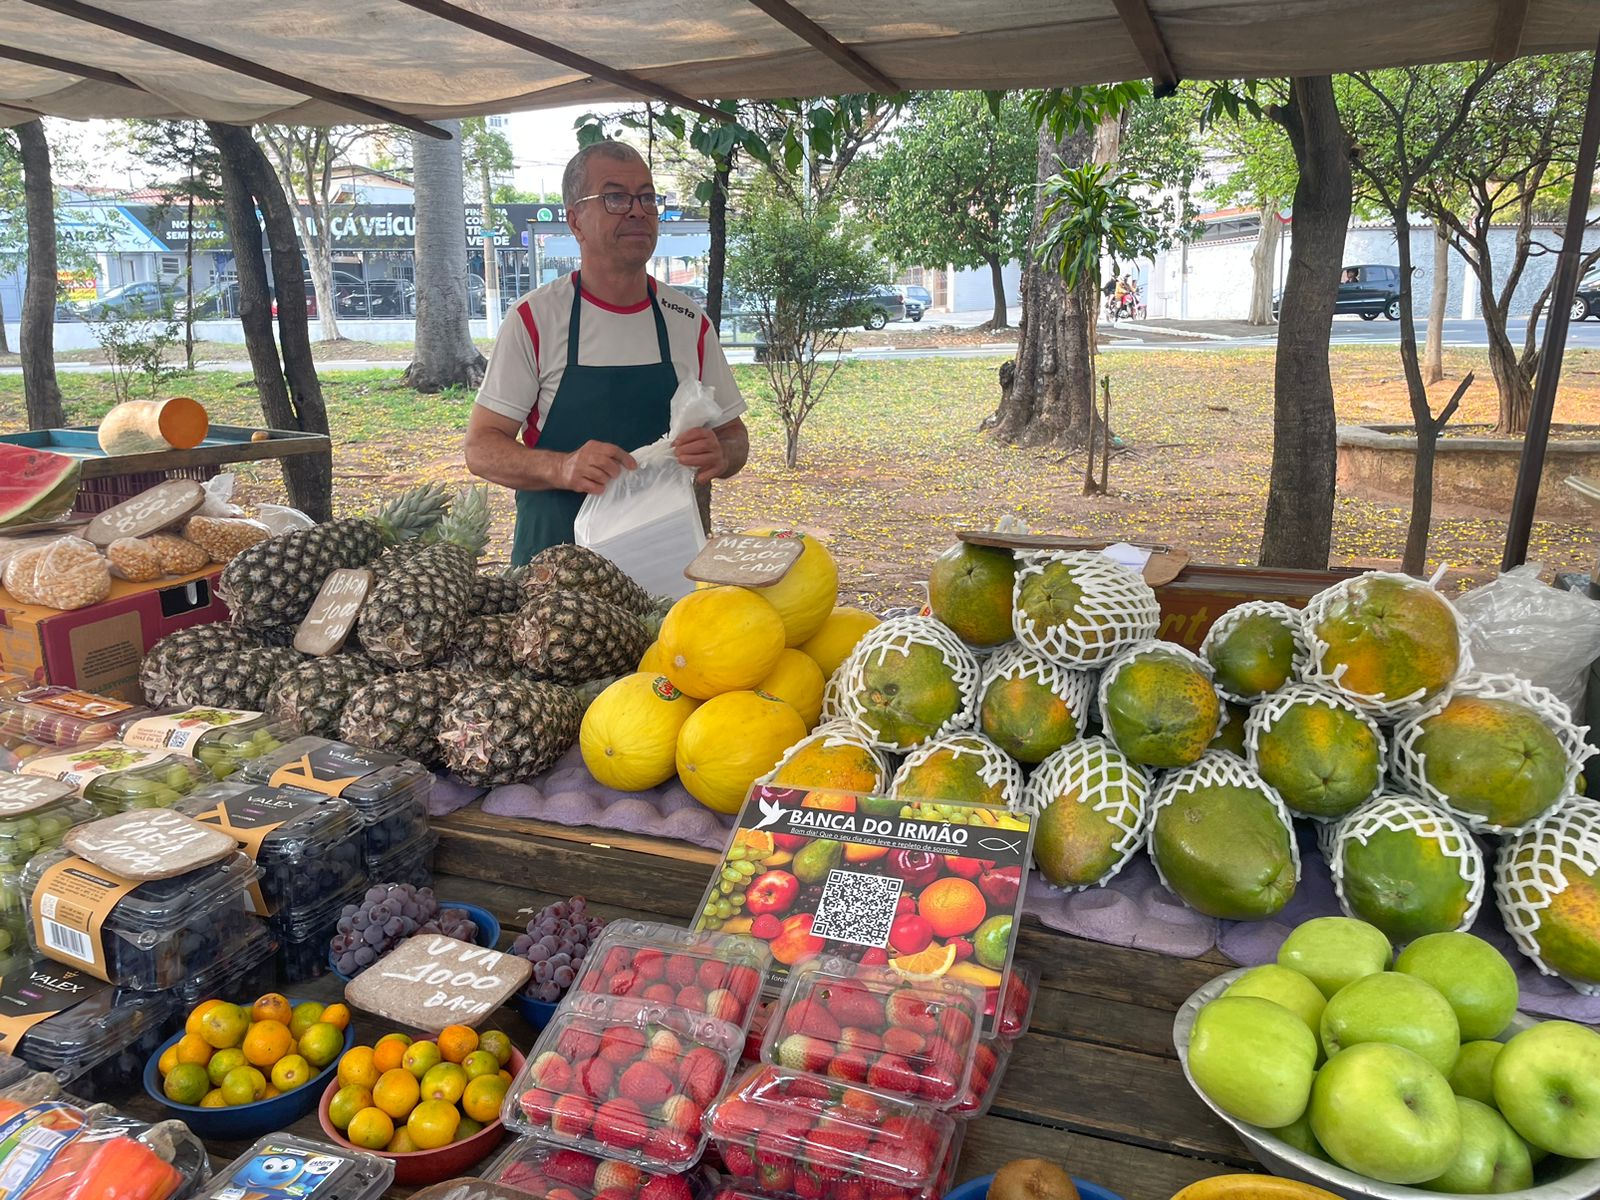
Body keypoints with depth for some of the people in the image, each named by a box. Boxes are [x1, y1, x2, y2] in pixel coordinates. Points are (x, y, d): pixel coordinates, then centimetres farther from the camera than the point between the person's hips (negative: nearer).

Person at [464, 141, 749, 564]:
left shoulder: (691, 322, 3)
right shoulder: (533, 318, -5)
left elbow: (733, 437, 11)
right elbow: (481, 449, -7)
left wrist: (719, 455, -14)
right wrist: (562, 468, -26)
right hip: (554, 559, -2)